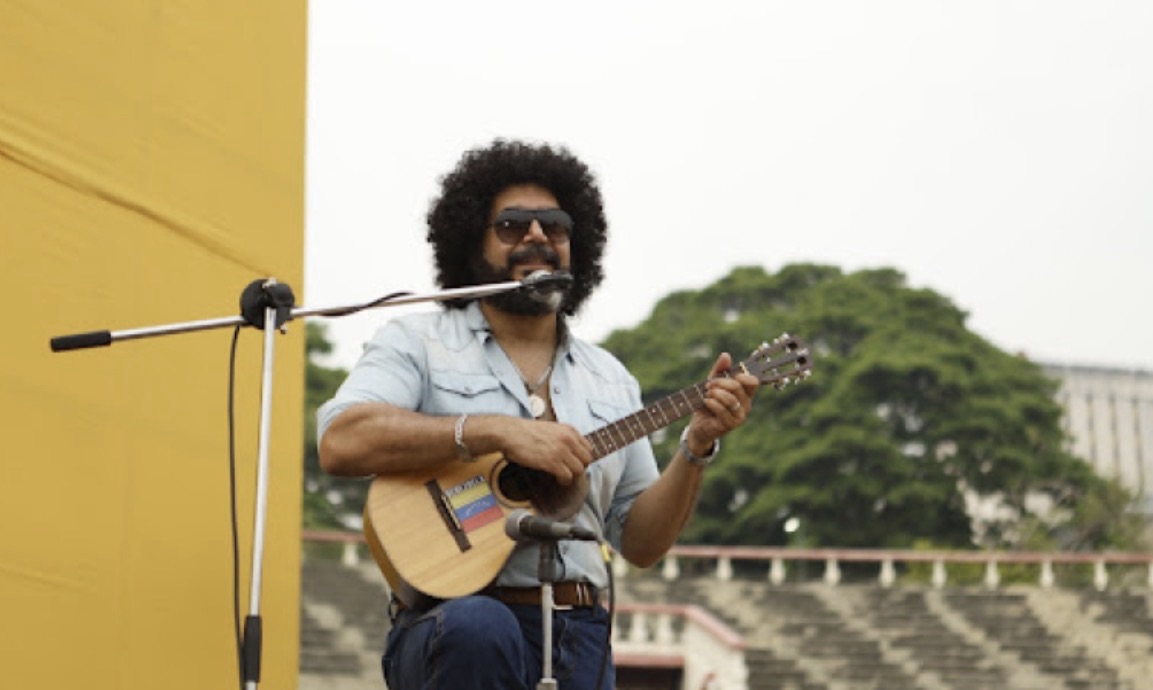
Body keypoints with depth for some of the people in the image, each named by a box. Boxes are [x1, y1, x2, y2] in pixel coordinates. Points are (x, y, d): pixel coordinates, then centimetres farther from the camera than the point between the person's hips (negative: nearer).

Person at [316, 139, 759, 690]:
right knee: (480, 627, -36)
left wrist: (697, 447, 0)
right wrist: (498, 431, -19)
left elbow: (640, 544, 15)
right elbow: (340, 444, -14)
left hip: (578, 639, 3)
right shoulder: (418, 342, 5)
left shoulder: (610, 380, 19)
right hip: (454, 622, -3)